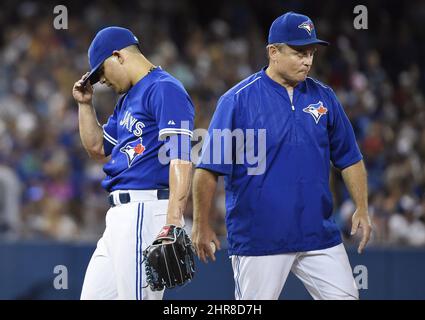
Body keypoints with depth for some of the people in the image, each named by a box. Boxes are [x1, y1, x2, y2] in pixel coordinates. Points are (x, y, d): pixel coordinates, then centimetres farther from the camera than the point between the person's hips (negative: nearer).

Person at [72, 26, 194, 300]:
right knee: (94, 296, 9)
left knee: (136, 296, -15)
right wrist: (85, 104, 22)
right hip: (120, 215, 10)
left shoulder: (165, 89, -10)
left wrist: (173, 225, -29)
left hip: (146, 212, -10)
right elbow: (98, 149, 34)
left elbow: (181, 160, -20)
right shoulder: (127, 99, 22)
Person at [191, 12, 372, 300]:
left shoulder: (324, 98, 9)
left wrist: (362, 208, 5)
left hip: (319, 235, 4)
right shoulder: (238, 100, -6)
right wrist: (201, 226, -8)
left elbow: (349, 158, 16)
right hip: (259, 240, -4)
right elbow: (208, 168, -6)